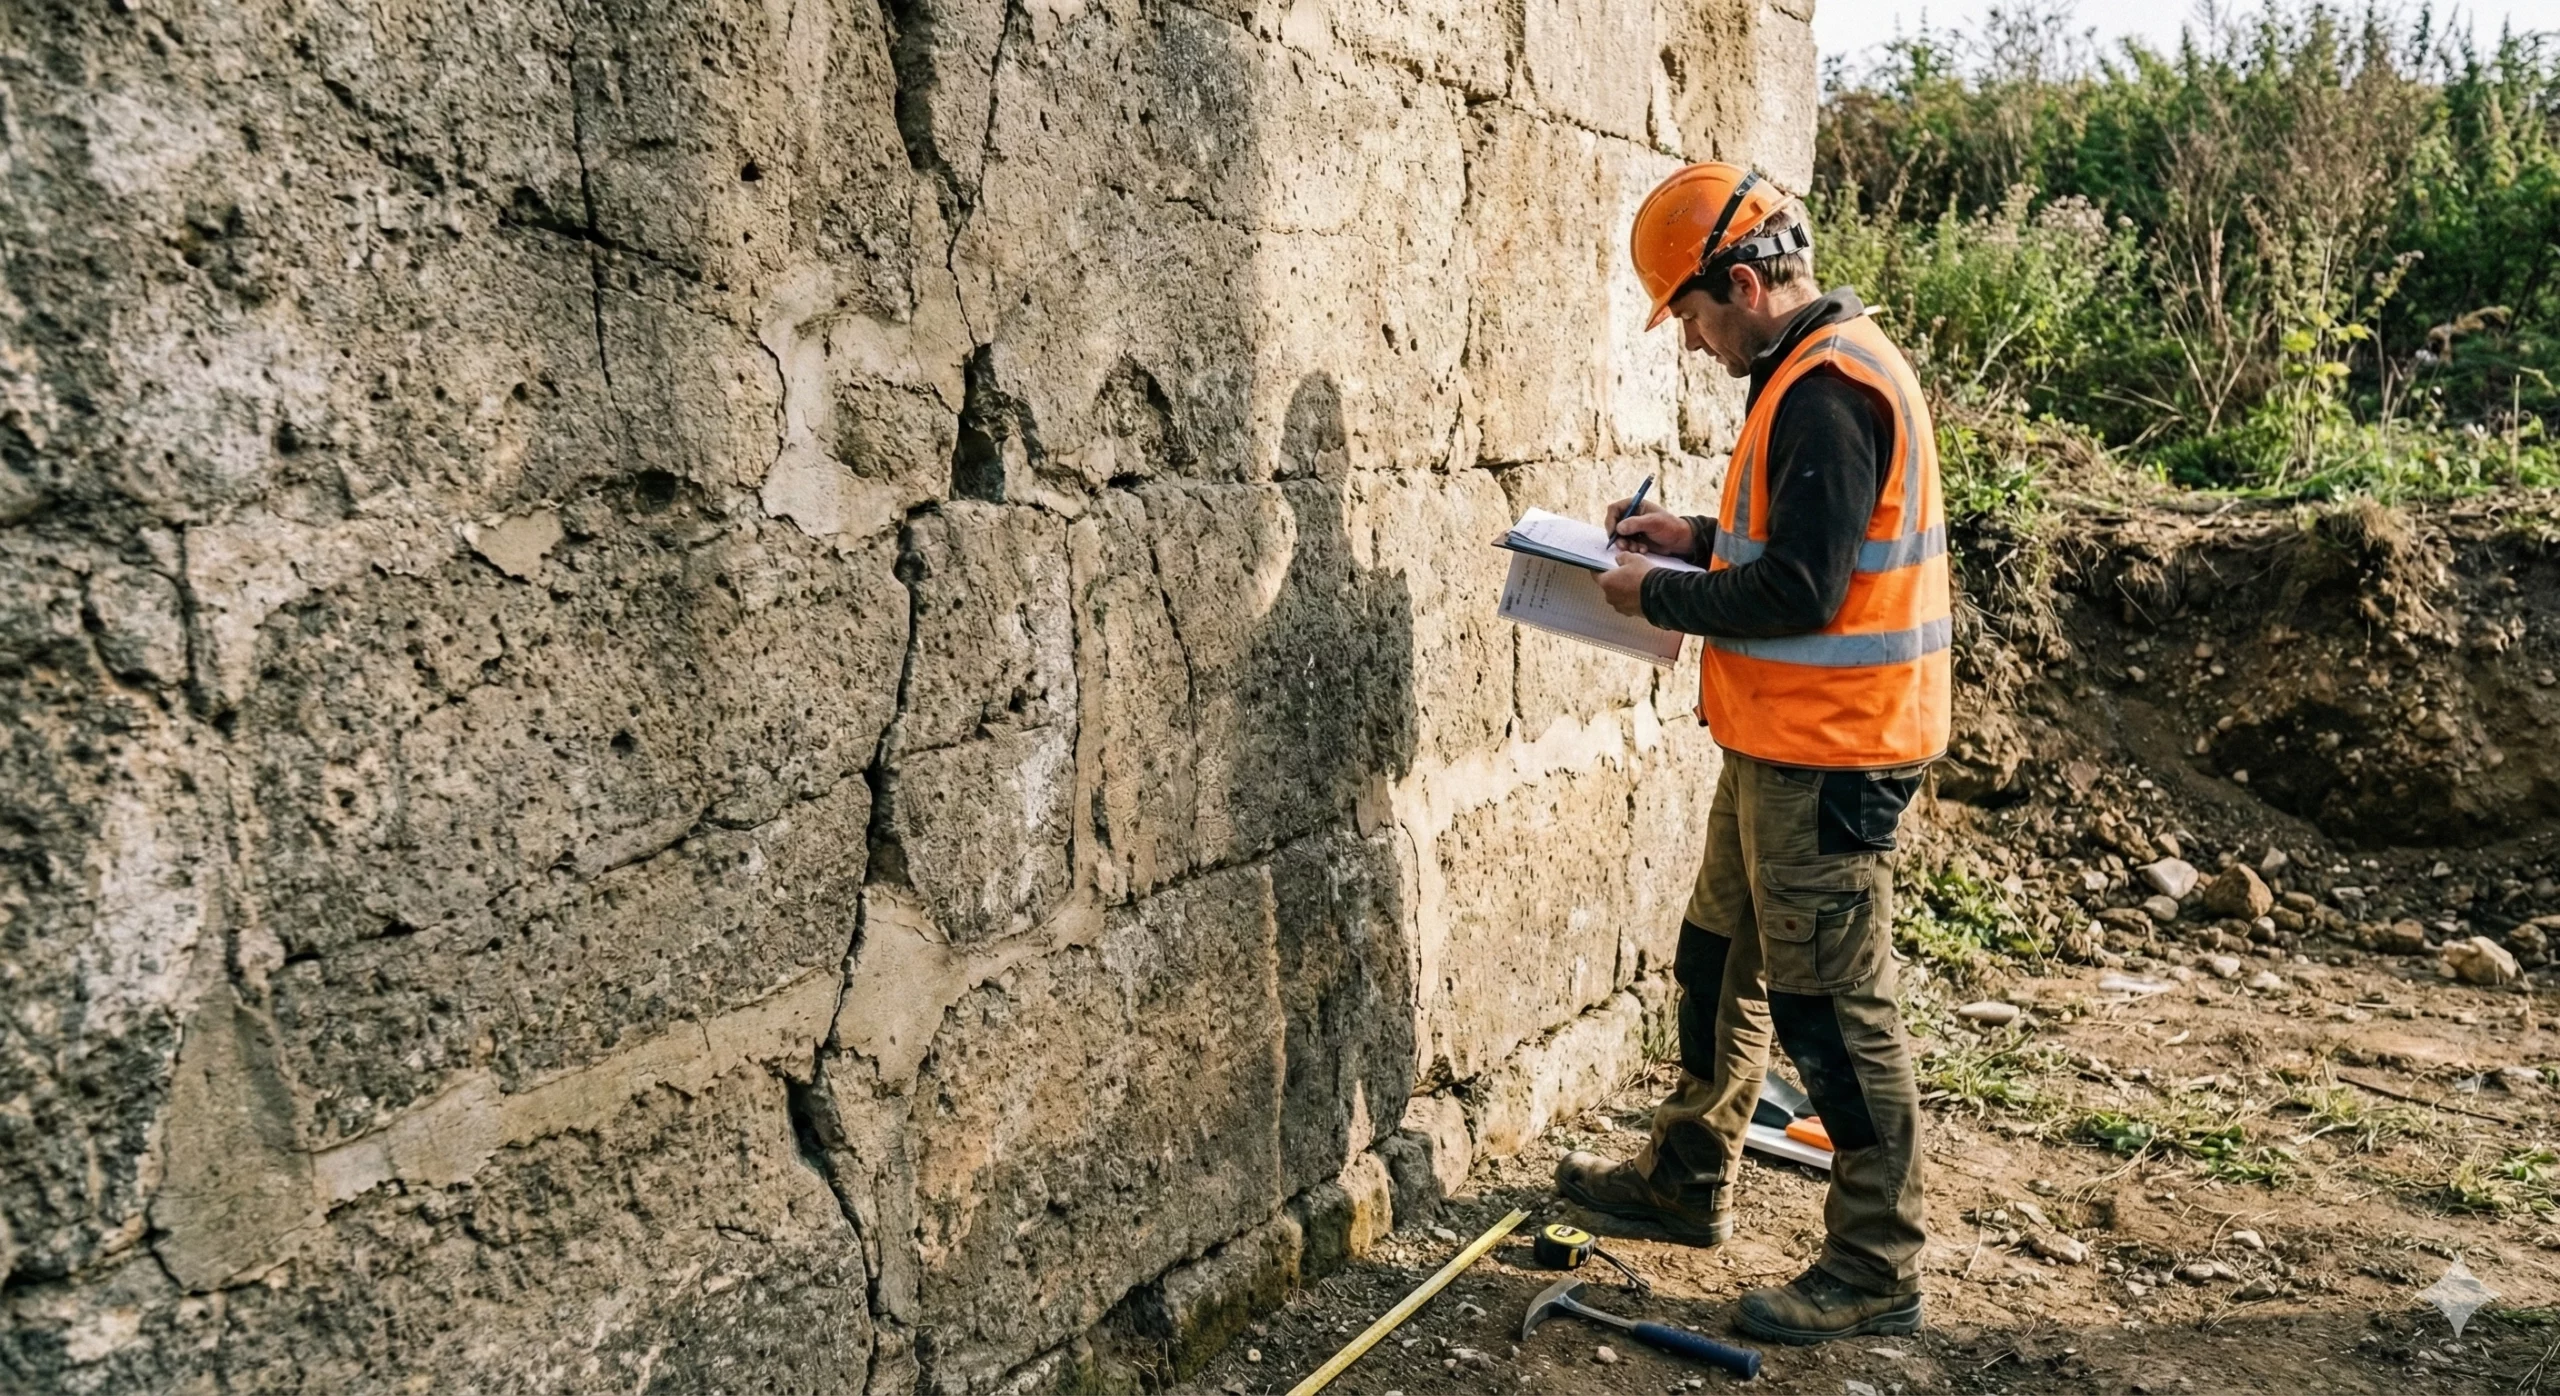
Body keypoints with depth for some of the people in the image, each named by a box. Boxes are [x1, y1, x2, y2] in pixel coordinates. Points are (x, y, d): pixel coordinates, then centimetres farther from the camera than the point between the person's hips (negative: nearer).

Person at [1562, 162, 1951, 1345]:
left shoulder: (1826, 390, -19)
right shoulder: (1826, 368, 13)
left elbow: (1797, 590, -24)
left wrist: (1661, 598, -11)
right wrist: (1699, 539, 11)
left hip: (1825, 758, -11)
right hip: (1783, 747, 11)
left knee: (1832, 1012, -1)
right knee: (1719, 965, 20)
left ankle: (1876, 1272, 13)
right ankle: (1686, 1184, 36)